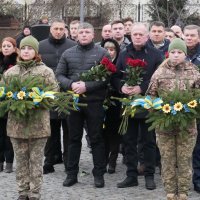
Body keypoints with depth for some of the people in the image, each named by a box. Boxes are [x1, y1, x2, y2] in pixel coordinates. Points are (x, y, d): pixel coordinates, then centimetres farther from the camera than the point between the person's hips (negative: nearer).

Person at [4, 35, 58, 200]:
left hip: (38, 123, -3)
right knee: (21, 160, 9)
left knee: (36, 160, 2)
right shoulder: (10, 72, 9)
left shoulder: (46, 71, 1)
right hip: (16, 123, 3)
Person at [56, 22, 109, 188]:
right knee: (74, 138, 10)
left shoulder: (102, 53, 0)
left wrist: (87, 86, -18)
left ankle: (99, 174, 10)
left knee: (96, 138, 3)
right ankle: (72, 173, 17)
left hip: (95, 102, -3)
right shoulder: (68, 54, 11)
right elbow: (59, 75, 7)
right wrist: (71, 84, -13)